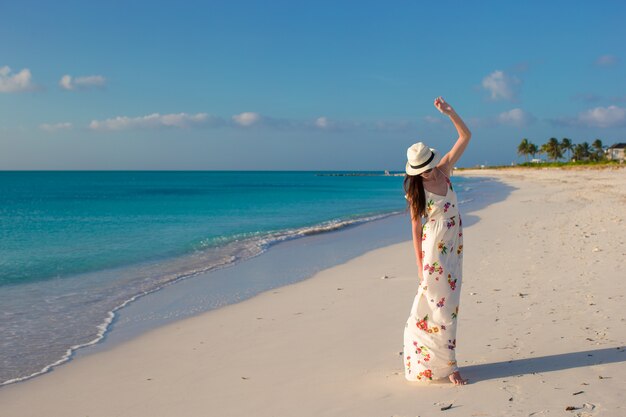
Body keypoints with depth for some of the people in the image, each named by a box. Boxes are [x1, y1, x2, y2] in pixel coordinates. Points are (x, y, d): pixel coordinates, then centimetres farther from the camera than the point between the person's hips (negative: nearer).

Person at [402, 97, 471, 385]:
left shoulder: (444, 170, 1)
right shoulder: (415, 190, -9)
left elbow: (466, 136, -1)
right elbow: (416, 227, -8)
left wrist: (450, 112, -14)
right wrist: (419, 262, -11)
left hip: (454, 246, 5)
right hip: (434, 248, -5)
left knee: (448, 302, 11)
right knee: (441, 304, -1)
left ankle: (442, 359, 24)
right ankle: (448, 366, 8)